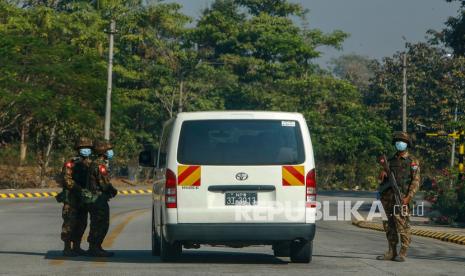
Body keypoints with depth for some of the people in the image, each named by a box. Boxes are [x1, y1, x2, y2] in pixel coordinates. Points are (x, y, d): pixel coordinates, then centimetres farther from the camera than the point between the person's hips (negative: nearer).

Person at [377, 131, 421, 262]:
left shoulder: (412, 161, 2)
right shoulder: (391, 160, 17)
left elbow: (416, 181, -5)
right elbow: (384, 179, 21)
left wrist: (408, 197, -15)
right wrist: (383, 174, -3)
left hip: (401, 197, -6)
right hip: (387, 196, 6)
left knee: (402, 225, -7)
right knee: (389, 225, 6)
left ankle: (403, 253, -2)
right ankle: (392, 252, 13)